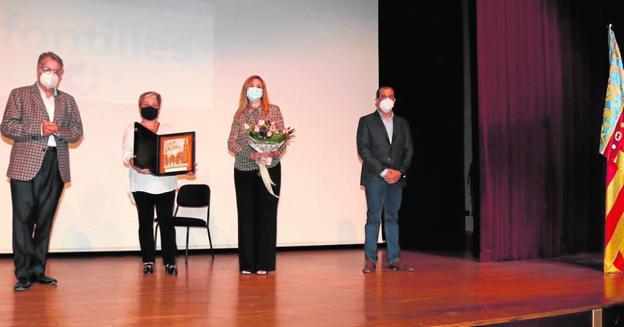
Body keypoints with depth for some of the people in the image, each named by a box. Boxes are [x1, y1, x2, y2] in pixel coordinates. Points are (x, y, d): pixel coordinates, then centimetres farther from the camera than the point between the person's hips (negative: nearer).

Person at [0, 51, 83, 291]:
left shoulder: (68, 101, 18)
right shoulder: (19, 95, 9)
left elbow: (77, 131, 12)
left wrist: (58, 131, -8)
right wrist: (39, 129, -12)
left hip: (56, 167, 3)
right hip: (26, 165, -3)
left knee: (45, 220, 6)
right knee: (23, 219, -4)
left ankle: (38, 270, 14)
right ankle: (23, 273, 2)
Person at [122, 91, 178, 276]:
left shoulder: (168, 130, 16)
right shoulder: (132, 130, 12)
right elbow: (126, 153, -2)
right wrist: (134, 163, -24)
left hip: (165, 183, 0)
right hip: (142, 183, 0)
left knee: (166, 221, -2)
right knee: (145, 222, 3)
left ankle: (170, 261, 2)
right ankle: (148, 261, 10)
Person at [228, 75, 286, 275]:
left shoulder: (273, 110, 5)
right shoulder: (239, 115, 9)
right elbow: (231, 144, 0)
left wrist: (273, 154, -19)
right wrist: (253, 155, -15)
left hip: (270, 169, -1)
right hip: (244, 170, 2)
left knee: (266, 214, -1)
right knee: (246, 215, 3)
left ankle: (263, 264, 5)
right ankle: (247, 264, 9)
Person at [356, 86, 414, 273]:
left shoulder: (402, 123, 15)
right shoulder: (366, 122, 3)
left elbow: (409, 150, 10)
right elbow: (363, 150, -6)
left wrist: (400, 172, -7)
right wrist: (383, 171, -12)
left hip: (397, 178, 3)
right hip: (374, 178, -3)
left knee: (392, 218, 6)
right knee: (373, 218, -3)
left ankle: (394, 259, 8)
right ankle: (370, 260, 1)